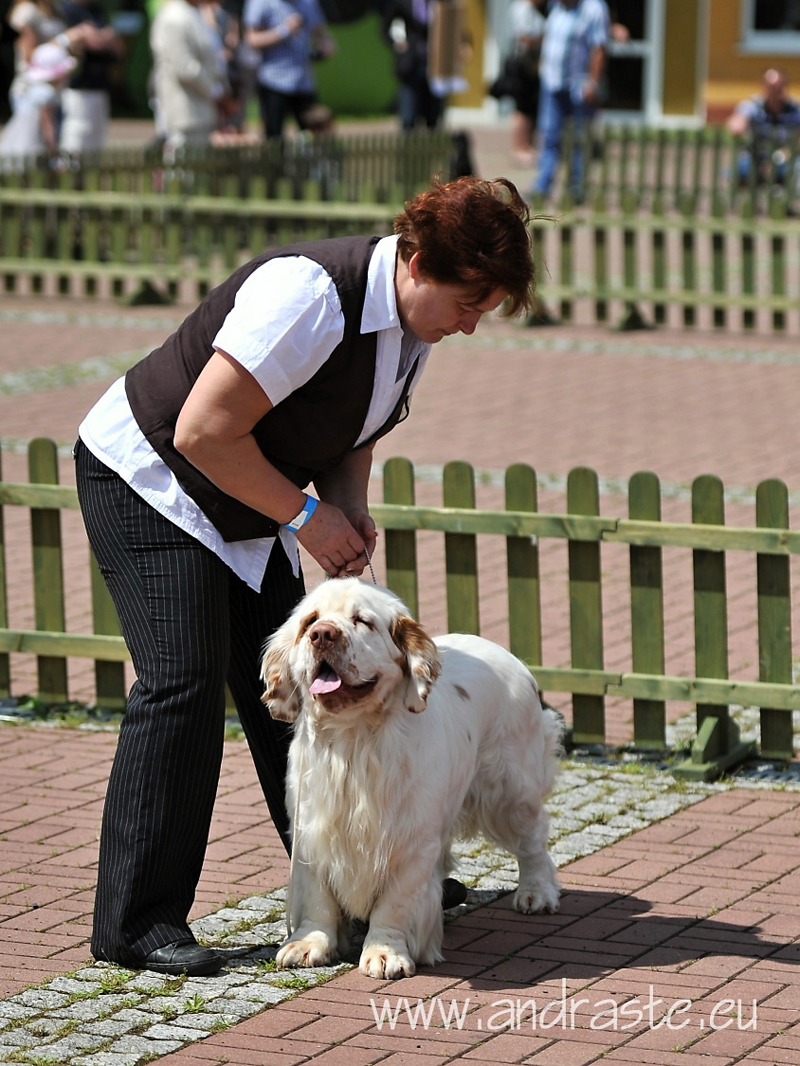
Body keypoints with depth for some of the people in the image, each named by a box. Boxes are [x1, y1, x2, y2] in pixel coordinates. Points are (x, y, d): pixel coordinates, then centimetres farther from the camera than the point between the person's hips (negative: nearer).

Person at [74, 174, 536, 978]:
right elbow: (203, 433, -31)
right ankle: (135, 923, -13)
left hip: (245, 512, 9)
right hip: (147, 480, -9)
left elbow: (348, 434, 14)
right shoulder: (311, 296, -31)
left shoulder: (413, 323, -2)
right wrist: (307, 514, -22)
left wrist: (351, 515, -7)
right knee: (182, 681, -17)